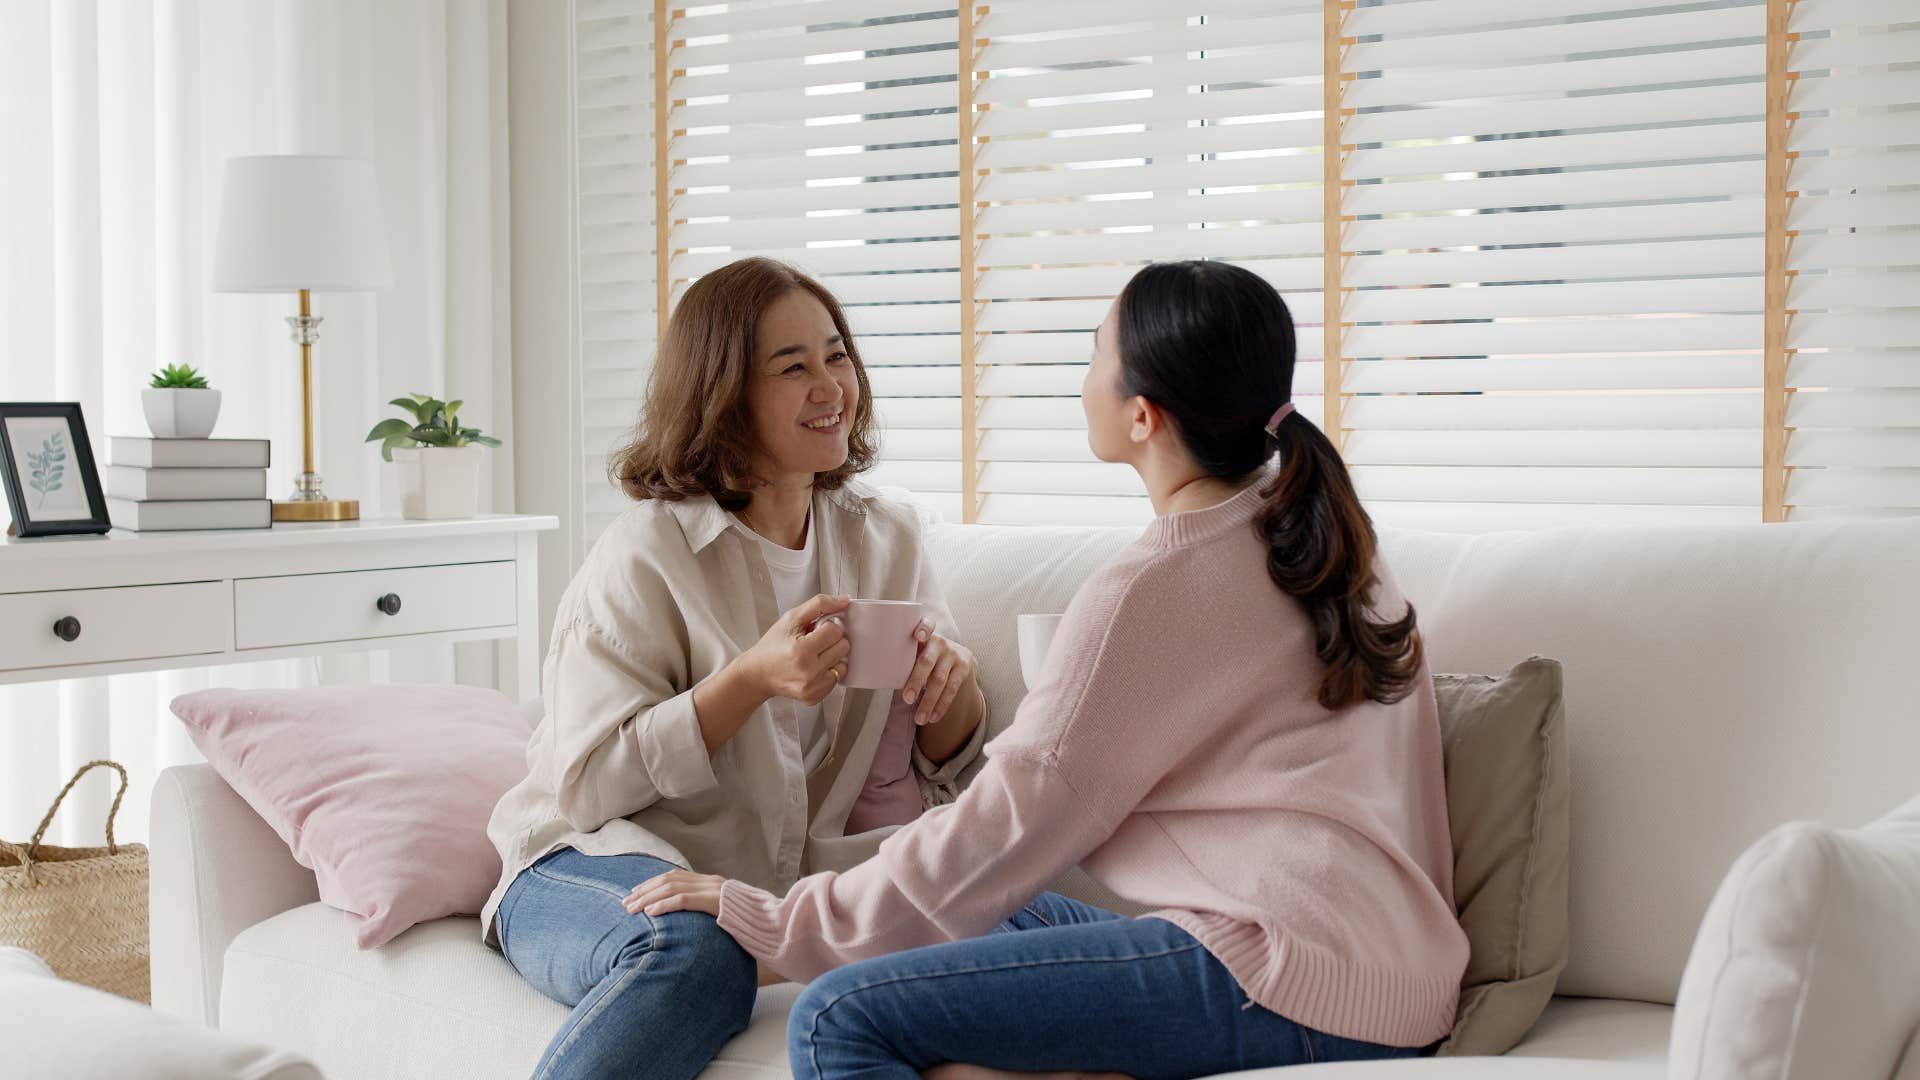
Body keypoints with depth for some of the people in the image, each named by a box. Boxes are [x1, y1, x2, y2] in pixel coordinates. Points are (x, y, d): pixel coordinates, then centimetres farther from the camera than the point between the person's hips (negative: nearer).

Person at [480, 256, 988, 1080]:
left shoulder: (885, 538, 8)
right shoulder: (645, 556, -9)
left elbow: (942, 761, 13)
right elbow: (588, 785, -13)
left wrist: (950, 687, -11)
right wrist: (751, 679, -24)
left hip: (795, 874, 5)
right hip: (599, 859, -5)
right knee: (694, 952, -41)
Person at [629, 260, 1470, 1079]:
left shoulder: (1147, 592, -12)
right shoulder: (1322, 536, 14)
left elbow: (999, 834, -8)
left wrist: (772, 921, 1)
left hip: (1290, 981, -10)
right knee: (1008, 918, 28)